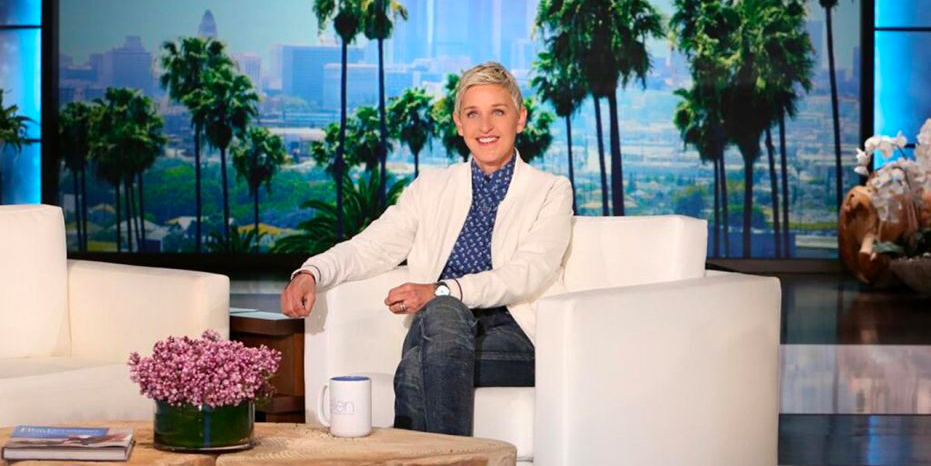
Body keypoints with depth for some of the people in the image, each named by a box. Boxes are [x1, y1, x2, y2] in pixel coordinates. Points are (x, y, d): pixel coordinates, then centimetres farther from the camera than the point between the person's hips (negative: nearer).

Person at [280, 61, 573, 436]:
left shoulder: (551, 191, 10)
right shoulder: (432, 187, 22)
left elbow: (528, 273, -7)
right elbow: (370, 247, 12)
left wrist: (440, 291, -24)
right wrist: (312, 272, -11)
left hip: (514, 335, -2)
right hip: (440, 329, 2)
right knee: (442, 311, -35)